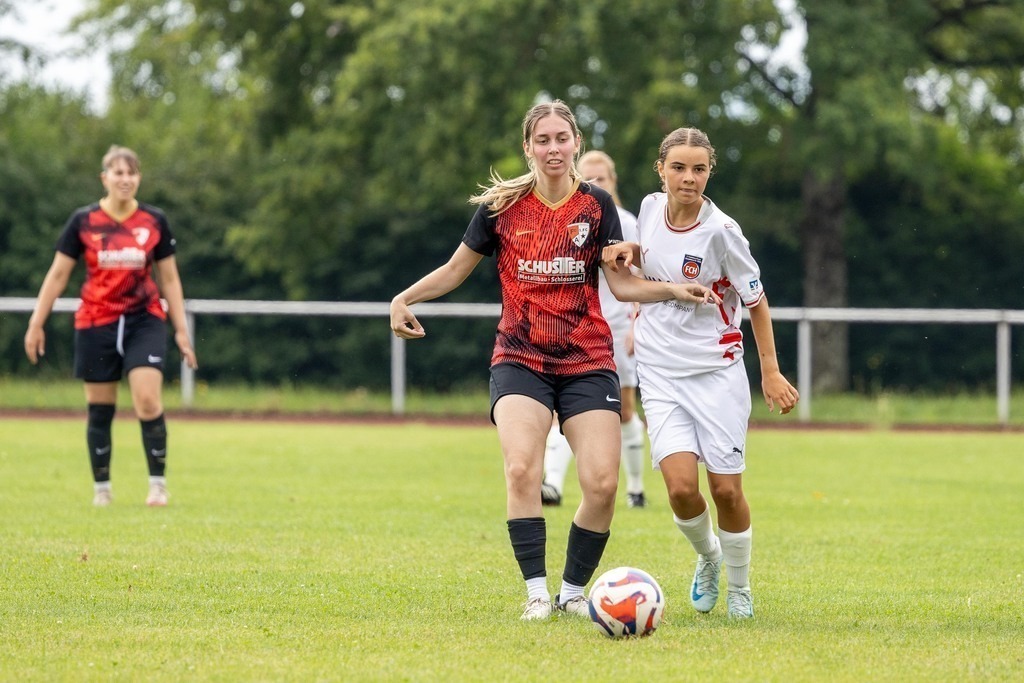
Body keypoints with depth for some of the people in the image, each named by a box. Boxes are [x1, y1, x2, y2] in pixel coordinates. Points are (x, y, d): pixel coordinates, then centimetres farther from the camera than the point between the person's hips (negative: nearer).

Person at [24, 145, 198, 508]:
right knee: (99, 411, 4)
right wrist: (36, 323, 2)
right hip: (96, 324, 0)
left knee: (148, 401, -16)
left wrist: (181, 329, 5)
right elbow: (57, 275, 4)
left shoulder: (155, 221, 2)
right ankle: (101, 489, 17)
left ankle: (158, 484, -6)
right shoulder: (83, 221, -1)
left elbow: (169, 279, 8)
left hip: (145, 321, 0)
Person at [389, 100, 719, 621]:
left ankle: (574, 591, 9)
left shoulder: (596, 206, 2)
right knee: (521, 469, -23)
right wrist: (404, 299, -1)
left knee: (602, 483, -11)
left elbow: (623, 284, 2)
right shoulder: (502, 206, 1)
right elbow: (456, 269, 11)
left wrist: (674, 290, -14)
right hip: (520, 359, -1)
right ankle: (536, 593, -14)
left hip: (588, 363, 1)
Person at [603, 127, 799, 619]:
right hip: (661, 371, 3)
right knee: (681, 487, -13)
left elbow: (756, 302, -4)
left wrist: (770, 373, -6)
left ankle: (740, 590, 21)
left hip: (717, 370, -3)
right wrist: (629, 252, -1)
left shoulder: (721, 231, -14)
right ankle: (707, 558, 17)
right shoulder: (650, 208, -1)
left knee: (726, 489, -1)